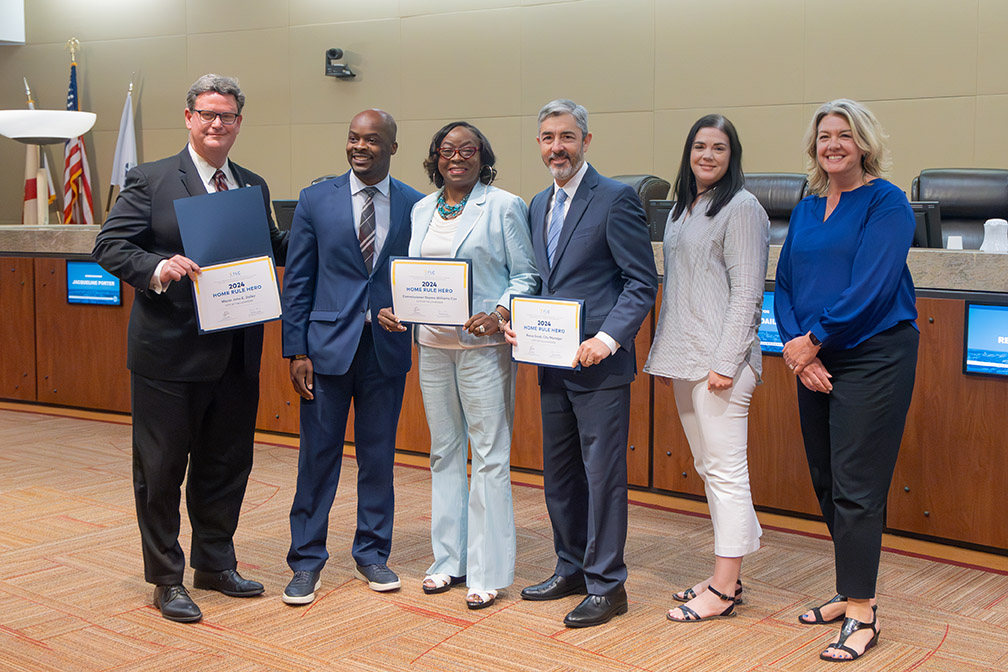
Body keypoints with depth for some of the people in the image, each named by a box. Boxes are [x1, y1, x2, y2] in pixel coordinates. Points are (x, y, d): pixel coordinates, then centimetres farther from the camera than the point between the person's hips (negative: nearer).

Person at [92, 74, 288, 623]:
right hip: (169, 353, -5)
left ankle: (215, 564, 33)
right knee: (161, 468, 5)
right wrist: (157, 268, -26)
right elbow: (109, 246, -9)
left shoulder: (254, 187, 12)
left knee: (227, 464, 15)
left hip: (236, 354, 5)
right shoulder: (150, 180, -4)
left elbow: (273, 251, 14)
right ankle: (166, 580, 20)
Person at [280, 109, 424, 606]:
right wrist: (296, 351, -4)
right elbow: (297, 280, 1)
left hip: (387, 347, 1)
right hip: (328, 344, -1)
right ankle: (307, 561, 16)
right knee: (318, 454, 4)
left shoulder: (415, 205, 3)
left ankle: (372, 554, 25)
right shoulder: (315, 200, 1)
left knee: (379, 455, 10)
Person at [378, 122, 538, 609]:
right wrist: (393, 309, -1)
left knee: (490, 455, -3)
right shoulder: (421, 210, 13)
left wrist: (500, 314, -19)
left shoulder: (504, 206, -2)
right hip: (432, 344, 6)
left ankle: (488, 572, 5)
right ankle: (449, 559, 24)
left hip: (483, 345, -5)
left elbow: (527, 274, -3)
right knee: (444, 453, 12)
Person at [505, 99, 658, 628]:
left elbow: (642, 283, -11)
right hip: (551, 365, 8)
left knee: (603, 474, -1)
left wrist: (607, 339, -21)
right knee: (558, 473, 16)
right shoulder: (538, 205, 14)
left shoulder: (615, 200, -9)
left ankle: (606, 584, 10)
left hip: (599, 365, -8)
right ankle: (572, 567, 30)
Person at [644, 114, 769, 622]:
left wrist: (725, 362, -18)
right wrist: (661, 352, 17)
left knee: (726, 469, -5)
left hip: (720, 357, -9)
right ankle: (726, 576, 21)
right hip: (684, 358, 9)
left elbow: (746, 292, -13)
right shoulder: (681, 209, 18)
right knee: (706, 466, 12)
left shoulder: (741, 208, -7)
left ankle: (724, 590, 0)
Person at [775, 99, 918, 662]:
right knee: (827, 484, 11)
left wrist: (812, 341, -13)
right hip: (816, 362, 7)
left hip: (874, 357, -7)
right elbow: (786, 285, 10)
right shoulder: (807, 209, 14)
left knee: (855, 487, -7)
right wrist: (796, 348, -6)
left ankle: (862, 615, 2)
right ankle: (853, 592, 25)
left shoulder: (886, 202, -7)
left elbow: (870, 288, -17)